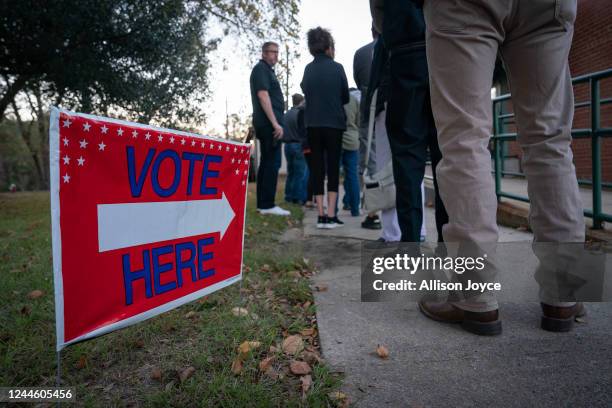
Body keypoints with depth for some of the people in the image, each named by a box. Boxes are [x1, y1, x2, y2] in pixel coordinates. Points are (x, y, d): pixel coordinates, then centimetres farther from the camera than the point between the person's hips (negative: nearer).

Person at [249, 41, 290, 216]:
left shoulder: (267, 70, 25)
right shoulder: (261, 69, -4)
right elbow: (263, 95, -16)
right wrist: (275, 123, -20)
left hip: (267, 124, 10)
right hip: (269, 123, -10)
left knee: (266, 163, 9)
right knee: (272, 164, -12)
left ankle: (262, 204, 12)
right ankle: (267, 205, -11)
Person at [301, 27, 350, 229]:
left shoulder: (308, 69, 5)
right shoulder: (336, 67, -2)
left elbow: (306, 93, 11)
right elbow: (345, 97, 5)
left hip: (312, 124, 3)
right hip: (334, 123, -2)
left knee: (317, 168, 5)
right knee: (333, 167, 2)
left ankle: (321, 215, 2)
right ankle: (331, 215, -4)